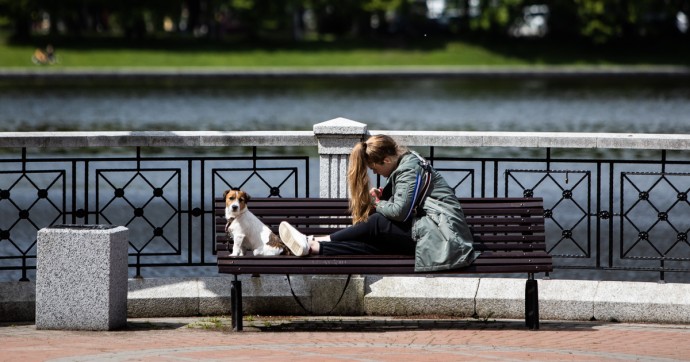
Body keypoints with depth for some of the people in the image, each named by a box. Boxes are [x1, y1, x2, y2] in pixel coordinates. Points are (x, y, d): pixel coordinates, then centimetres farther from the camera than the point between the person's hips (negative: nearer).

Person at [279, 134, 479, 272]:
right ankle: (313, 247, -25)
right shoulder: (405, 163, 17)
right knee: (374, 242, -10)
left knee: (378, 223, -18)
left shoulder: (411, 170, -14)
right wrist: (381, 195, 2)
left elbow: (399, 211, -21)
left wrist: (378, 204, -1)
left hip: (438, 233, -9)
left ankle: (313, 242, -18)